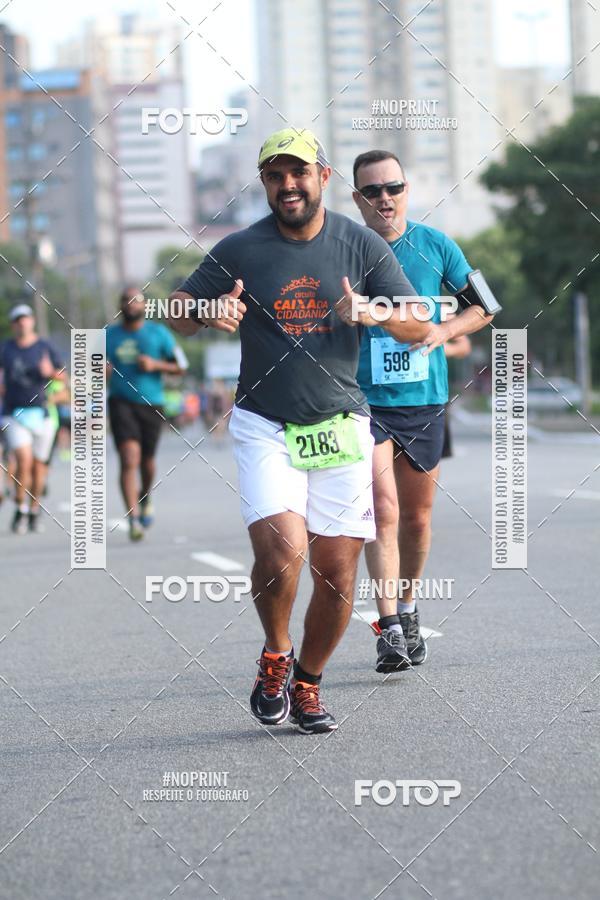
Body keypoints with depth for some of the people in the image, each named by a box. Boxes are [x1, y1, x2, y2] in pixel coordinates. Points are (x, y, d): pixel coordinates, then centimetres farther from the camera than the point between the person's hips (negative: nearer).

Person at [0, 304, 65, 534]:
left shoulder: (46, 347, 5)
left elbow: (63, 376, 8)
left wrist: (51, 372, -13)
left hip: (41, 413, 1)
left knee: (39, 464, 5)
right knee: (24, 460, -17)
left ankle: (34, 512, 22)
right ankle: (20, 510, -3)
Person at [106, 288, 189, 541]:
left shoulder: (158, 333, 4)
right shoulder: (109, 336, 8)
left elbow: (180, 367, 6)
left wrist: (155, 365, -12)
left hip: (151, 404, 1)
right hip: (121, 403, -1)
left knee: (147, 461, 12)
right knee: (129, 459, -17)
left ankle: (145, 498, 45)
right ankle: (134, 520, -22)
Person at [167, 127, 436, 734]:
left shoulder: (362, 247, 2)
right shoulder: (238, 251, 0)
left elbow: (420, 327, 2)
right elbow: (178, 313, 9)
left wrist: (370, 311, -18)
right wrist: (210, 314, -14)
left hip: (340, 426, 2)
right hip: (264, 426, -2)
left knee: (337, 570, 0)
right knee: (281, 550, -21)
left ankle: (307, 684, 23)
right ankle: (275, 656, 8)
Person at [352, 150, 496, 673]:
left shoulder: (436, 246, 1)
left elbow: (484, 306, 9)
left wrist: (445, 330, -7)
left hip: (425, 400, 2)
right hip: (365, 401, -2)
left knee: (416, 518, 12)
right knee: (383, 511, -17)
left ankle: (408, 610, 34)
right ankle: (390, 628, -18)